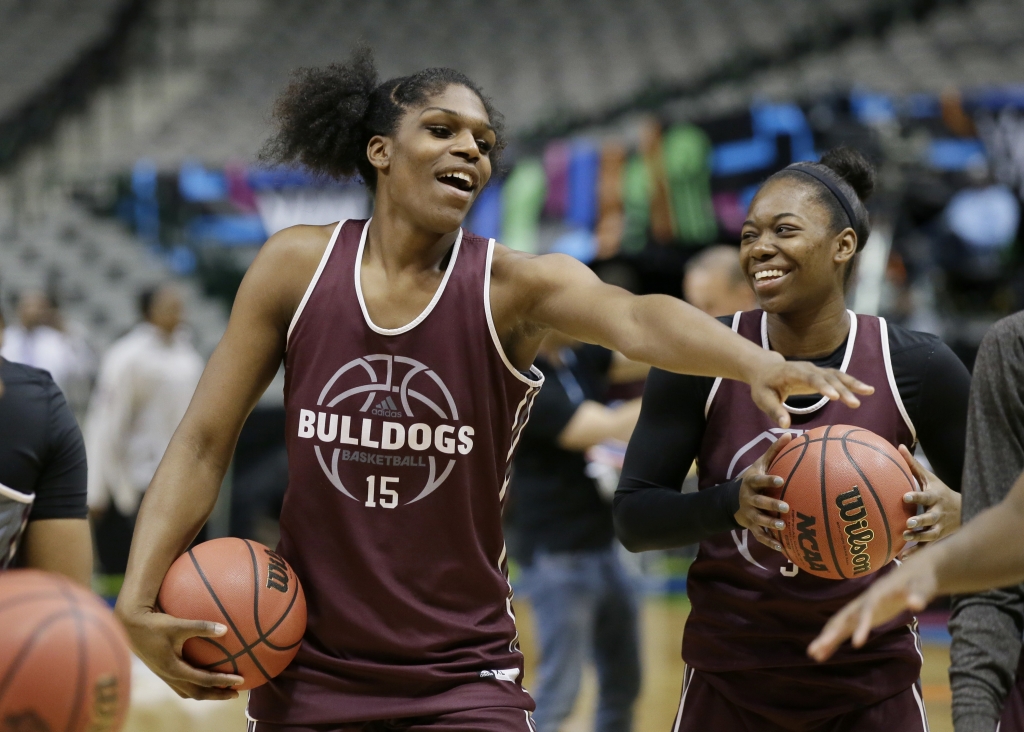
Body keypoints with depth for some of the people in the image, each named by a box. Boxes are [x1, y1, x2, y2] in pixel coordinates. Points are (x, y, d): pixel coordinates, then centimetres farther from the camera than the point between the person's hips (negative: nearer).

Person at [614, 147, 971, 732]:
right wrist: (731, 504, -26)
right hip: (731, 679, 0)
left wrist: (956, 512, -22)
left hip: (872, 685, 0)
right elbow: (633, 518, -7)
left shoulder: (918, 367, -8)